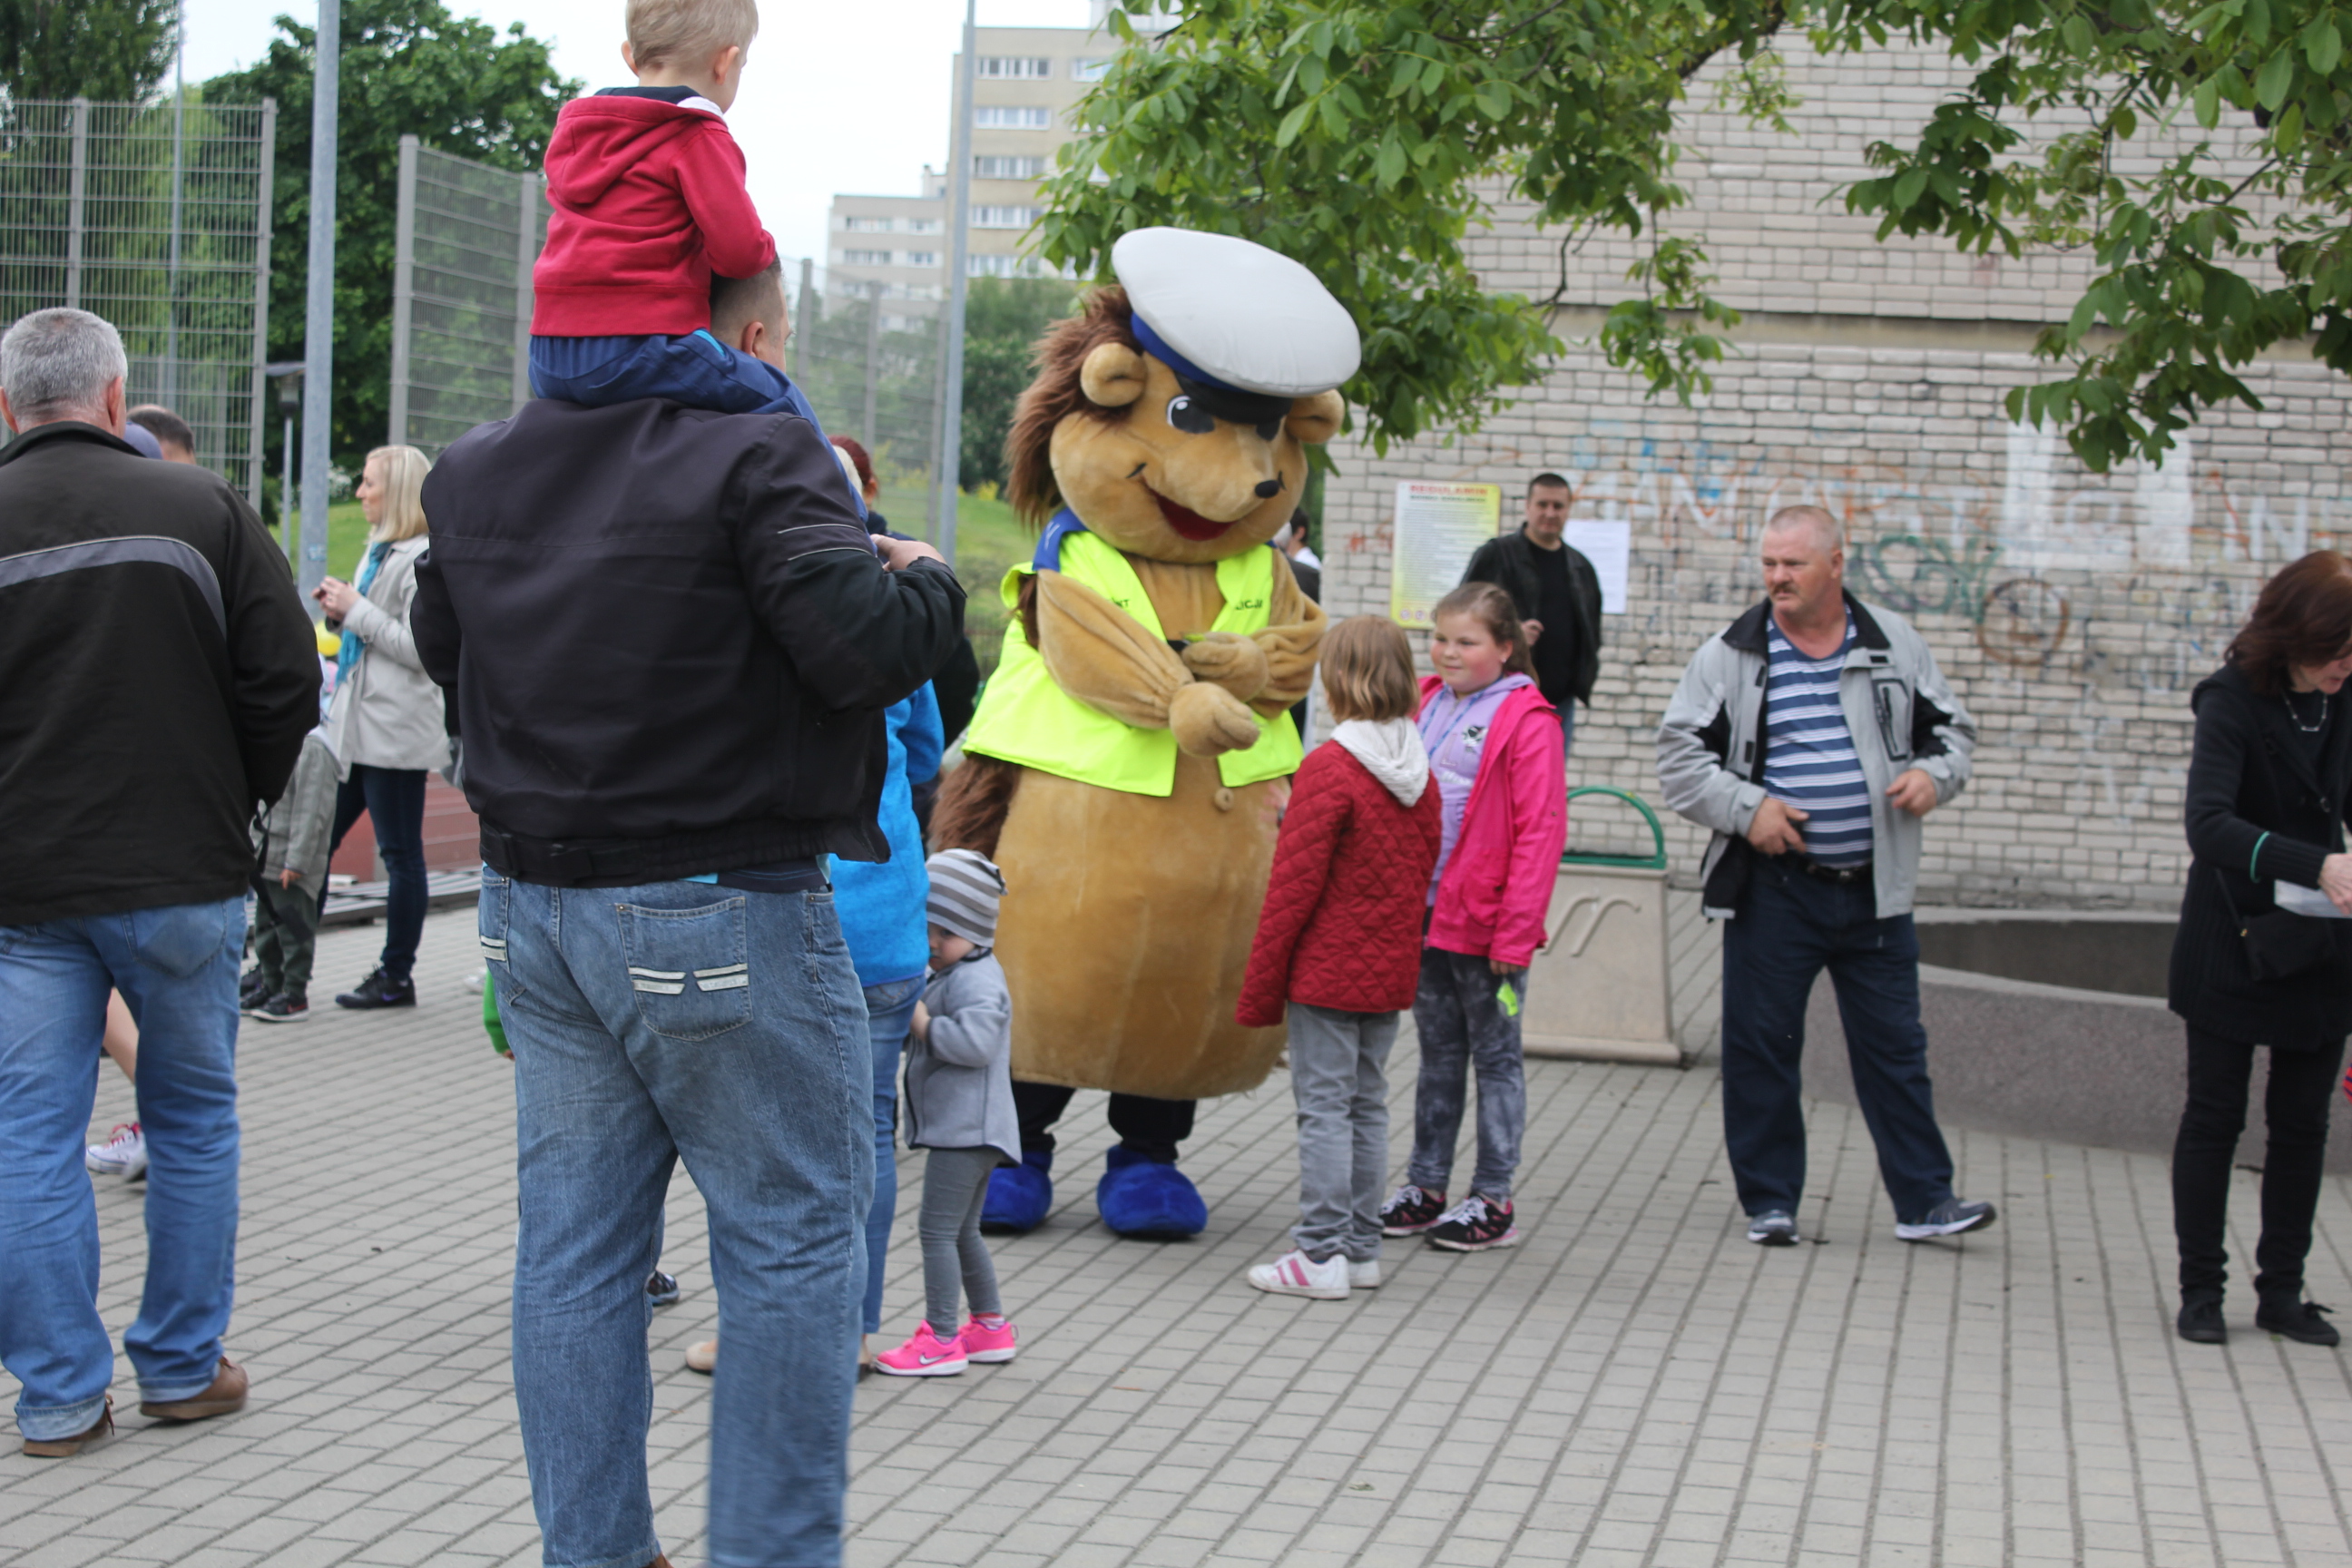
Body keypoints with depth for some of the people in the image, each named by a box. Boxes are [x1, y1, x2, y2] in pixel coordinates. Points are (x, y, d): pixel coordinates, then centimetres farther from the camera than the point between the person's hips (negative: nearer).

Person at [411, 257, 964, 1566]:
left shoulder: (478, 472, 8)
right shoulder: (758, 452, -15)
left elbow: (445, 648, 21)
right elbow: (863, 645, -23)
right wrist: (927, 582, -2)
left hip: (534, 906, 7)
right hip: (721, 919, -7)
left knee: (573, 1242, 13)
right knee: (795, 1239, 5)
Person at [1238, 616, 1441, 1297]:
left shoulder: (1329, 768, -16)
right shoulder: (1420, 769, 5)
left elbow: (1294, 885, -14)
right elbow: (1426, 866, 12)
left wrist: (1260, 986, -8)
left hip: (1327, 971, -7)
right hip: (1389, 972, 7)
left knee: (1324, 1106, -2)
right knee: (1367, 1104, 13)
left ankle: (1323, 1254, -1)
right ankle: (1360, 1248, 18)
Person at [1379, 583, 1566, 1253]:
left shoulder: (1526, 721, -11)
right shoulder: (1426, 703, 9)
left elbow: (1540, 831, -13)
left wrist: (1516, 930, -17)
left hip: (1484, 922, -6)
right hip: (1422, 914, 6)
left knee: (1495, 1055, 4)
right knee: (1438, 1053, 15)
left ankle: (1493, 1201, 11)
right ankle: (1426, 1187, 23)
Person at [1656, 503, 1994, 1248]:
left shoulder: (1894, 646, 7)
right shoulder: (1731, 655, 0)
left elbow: (1952, 730, 15)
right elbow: (1680, 753, 1)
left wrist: (1933, 775, -6)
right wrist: (1745, 808, -12)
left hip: (1874, 889, 1)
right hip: (1773, 888, -1)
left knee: (1894, 1045, 5)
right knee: (1761, 1045, 3)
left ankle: (1923, 1200, 12)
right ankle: (1769, 1200, 15)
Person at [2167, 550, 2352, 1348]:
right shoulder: (2234, 701, -16)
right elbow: (2209, 824, -29)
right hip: (2233, 944, -5)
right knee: (2214, 1116, 3)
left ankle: (2281, 1291, 18)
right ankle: (2201, 1289, 11)